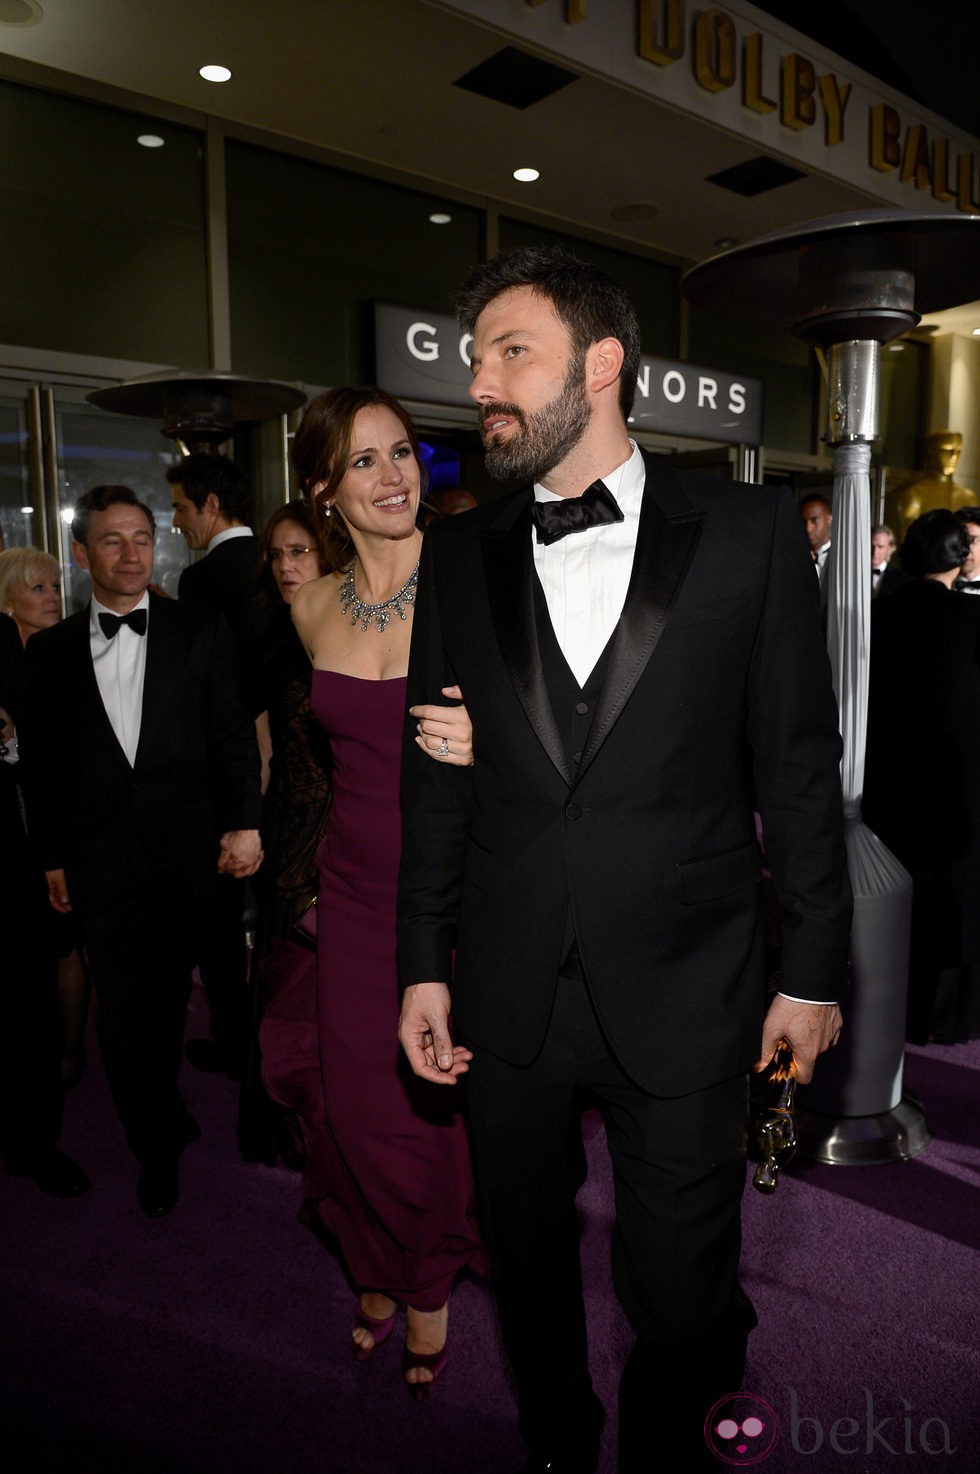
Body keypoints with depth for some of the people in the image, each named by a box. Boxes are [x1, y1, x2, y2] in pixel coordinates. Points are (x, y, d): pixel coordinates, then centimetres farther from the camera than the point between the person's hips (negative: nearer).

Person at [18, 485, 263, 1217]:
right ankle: (160, 1143, 26)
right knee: (122, 1011, 6)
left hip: (186, 853, -1)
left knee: (168, 995, 12)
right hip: (101, 861, 1)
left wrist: (244, 822, -10)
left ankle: (160, 1105, 38)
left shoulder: (201, 632, 2)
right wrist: (53, 856, 8)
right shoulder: (50, 650, 5)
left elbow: (233, 733, -1)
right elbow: (41, 763, 8)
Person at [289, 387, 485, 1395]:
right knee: (364, 1106, 14)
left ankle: (425, 1284, 41)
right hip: (358, 891, 4)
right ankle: (381, 1273, 45)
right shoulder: (313, 608, 3)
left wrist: (487, 745, -33)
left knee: (446, 1106, 10)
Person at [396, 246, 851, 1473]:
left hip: (683, 993, -2)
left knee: (681, 1300, 13)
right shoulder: (458, 555, 4)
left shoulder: (749, 532, -3)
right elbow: (436, 777, 6)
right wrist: (424, 965, 5)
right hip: (505, 996, 3)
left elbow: (799, 761, -2)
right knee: (527, 1265, 21)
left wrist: (812, 968, -1)